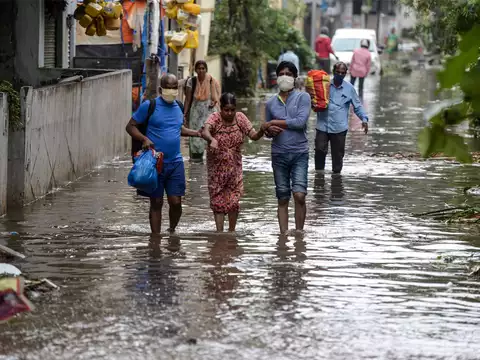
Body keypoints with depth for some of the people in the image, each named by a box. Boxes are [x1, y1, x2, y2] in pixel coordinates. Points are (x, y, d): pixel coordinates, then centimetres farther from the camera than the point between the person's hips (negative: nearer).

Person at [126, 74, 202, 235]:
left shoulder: (178, 107, 11)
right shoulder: (149, 106, -6)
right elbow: (130, 126, -4)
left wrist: (196, 133, 15)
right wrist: (144, 139, -20)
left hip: (175, 162, 4)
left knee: (176, 202, 0)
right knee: (156, 203, 2)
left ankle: (172, 231, 25)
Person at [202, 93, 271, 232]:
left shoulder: (240, 118, -4)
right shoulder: (215, 118, -13)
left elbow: (254, 136, -7)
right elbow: (205, 131, -33)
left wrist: (262, 131, -30)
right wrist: (212, 140, -55)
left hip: (234, 167, 2)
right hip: (216, 167, -2)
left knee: (234, 202, 1)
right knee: (217, 202, 0)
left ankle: (231, 231, 17)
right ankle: (219, 233, 5)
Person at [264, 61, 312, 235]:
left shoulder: (303, 97, 1)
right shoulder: (271, 103, 12)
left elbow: (301, 121, -13)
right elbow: (267, 129, 18)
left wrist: (275, 123, -7)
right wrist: (270, 130, -7)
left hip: (299, 153, -3)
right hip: (279, 154, 3)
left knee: (299, 195, -14)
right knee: (283, 199, 4)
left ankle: (299, 232, -3)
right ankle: (284, 234, 7)